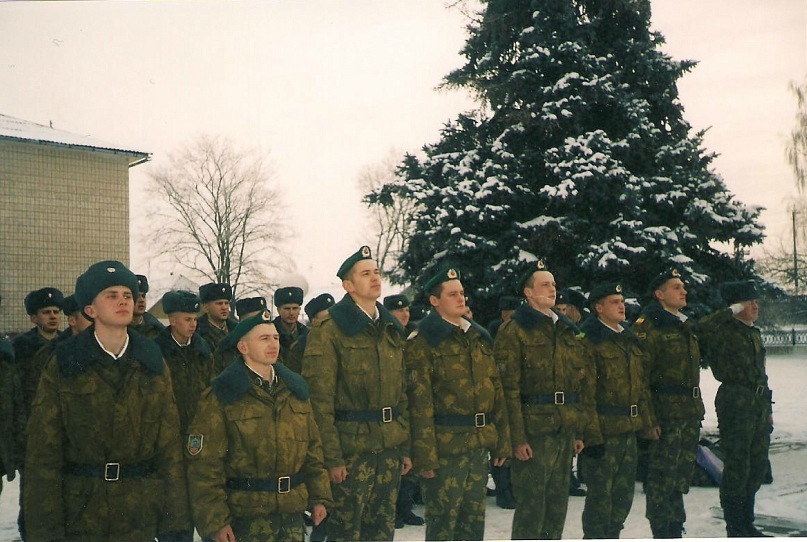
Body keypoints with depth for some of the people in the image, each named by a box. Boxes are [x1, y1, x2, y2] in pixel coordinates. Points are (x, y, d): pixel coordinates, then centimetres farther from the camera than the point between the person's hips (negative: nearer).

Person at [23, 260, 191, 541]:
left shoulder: (152, 364, 4)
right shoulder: (62, 366, -3)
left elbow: (169, 448, 2)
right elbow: (43, 454, -5)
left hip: (141, 519, 2)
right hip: (80, 518, -2)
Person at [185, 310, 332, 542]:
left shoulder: (295, 388, 10)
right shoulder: (221, 396, -8)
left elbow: (313, 447, 15)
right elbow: (205, 464, -11)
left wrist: (319, 496, 9)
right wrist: (214, 520, -14)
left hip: (293, 512, 5)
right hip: (246, 514, -5)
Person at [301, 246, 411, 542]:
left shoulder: (391, 329, 13)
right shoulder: (329, 330, -8)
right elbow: (320, 400, -12)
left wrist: (406, 446, 12)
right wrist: (331, 456, -15)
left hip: (390, 448, 6)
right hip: (351, 448, -6)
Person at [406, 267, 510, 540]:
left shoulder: (479, 337, 14)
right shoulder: (421, 342, -8)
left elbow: (496, 390, 15)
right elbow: (419, 403, -13)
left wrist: (502, 440, 11)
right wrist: (424, 454, -17)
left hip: (480, 444, 7)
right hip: (445, 445, -6)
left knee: (474, 519, 15)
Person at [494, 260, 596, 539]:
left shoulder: (567, 331, 16)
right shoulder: (514, 330, -6)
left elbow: (585, 384, 18)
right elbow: (508, 388, -13)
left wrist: (581, 430, 12)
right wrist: (517, 437, -18)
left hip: (565, 432, 7)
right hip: (533, 432, -7)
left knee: (557, 506, 13)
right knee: (531, 508, -2)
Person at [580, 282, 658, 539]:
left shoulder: (630, 339, 16)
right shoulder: (589, 340, -11)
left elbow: (642, 385, 21)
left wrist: (648, 421, 16)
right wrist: (591, 434, -20)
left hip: (629, 429, 8)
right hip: (603, 430, -8)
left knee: (624, 492, 15)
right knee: (600, 493, -1)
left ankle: (612, 536, 30)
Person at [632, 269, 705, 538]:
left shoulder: (685, 326, 18)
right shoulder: (649, 326, -10)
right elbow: (640, 372, -16)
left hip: (691, 410, 9)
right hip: (667, 411, -9)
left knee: (681, 475, 14)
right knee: (663, 474, -4)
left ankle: (675, 529, 24)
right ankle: (662, 532, 4)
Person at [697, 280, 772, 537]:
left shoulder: (755, 333, 18)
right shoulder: (725, 332, -9)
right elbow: (702, 329, -33)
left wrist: (768, 409, 22)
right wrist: (729, 312, -21)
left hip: (759, 403, 9)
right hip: (735, 403, -9)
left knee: (758, 466, 14)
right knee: (737, 466, -3)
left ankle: (746, 523, 27)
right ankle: (735, 528, 6)